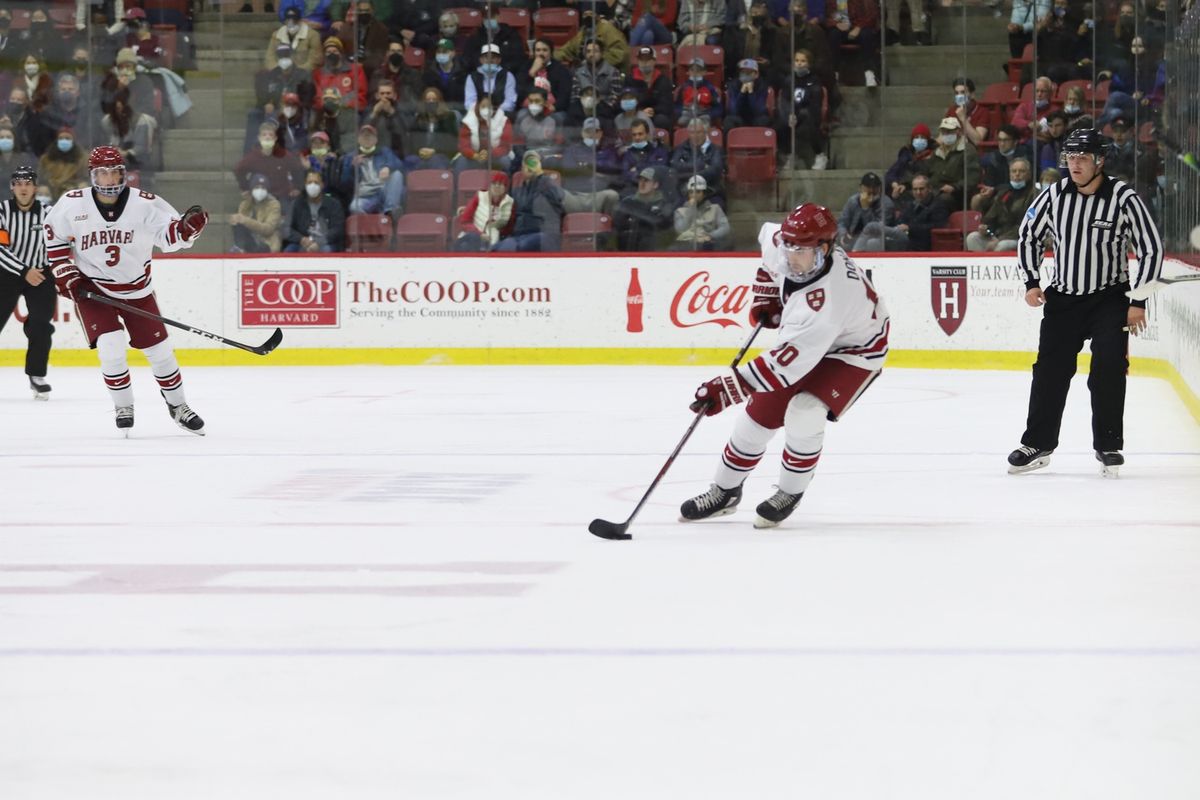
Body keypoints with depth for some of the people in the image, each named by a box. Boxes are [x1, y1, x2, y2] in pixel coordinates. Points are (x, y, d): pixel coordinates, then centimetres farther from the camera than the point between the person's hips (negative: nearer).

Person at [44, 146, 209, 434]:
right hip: (91, 288, -2)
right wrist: (65, 274, -2)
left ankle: (177, 405, 27)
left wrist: (187, 226, -28)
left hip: (136, 288, 2)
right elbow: (54, 235, 3)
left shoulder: (145, 204, -13)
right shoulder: (72, 204, -12)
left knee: (158, 347, 6)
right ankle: (123, 407, 3)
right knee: (111, 345, -18)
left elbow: (170, 236, -6)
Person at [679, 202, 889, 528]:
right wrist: (765, 297, 3)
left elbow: (788, 363, -44)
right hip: (805, 338, 7)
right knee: (761, 410, 3)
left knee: (803, 415, -26)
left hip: (853, 349, -7)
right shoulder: (782, 244, -23)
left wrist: (730, 387, -48)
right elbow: (768, 235, 5)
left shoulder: (825, 301, -43)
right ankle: (725, 491, 21)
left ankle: (790, 494, -1)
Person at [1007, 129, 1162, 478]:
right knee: (1050, 370, 4)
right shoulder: (1054, 196, -4)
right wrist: (1031, 282, 4)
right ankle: (1037, 445, 16)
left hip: (1109, 297, -3)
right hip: (1063, 297, 3)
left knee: (1109, 369, -15)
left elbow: (1151, 248, -10)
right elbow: (1029, 234, 12)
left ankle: (1109, 446, -2)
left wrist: (1138, 301, -12)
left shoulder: (1123, 198, -14)